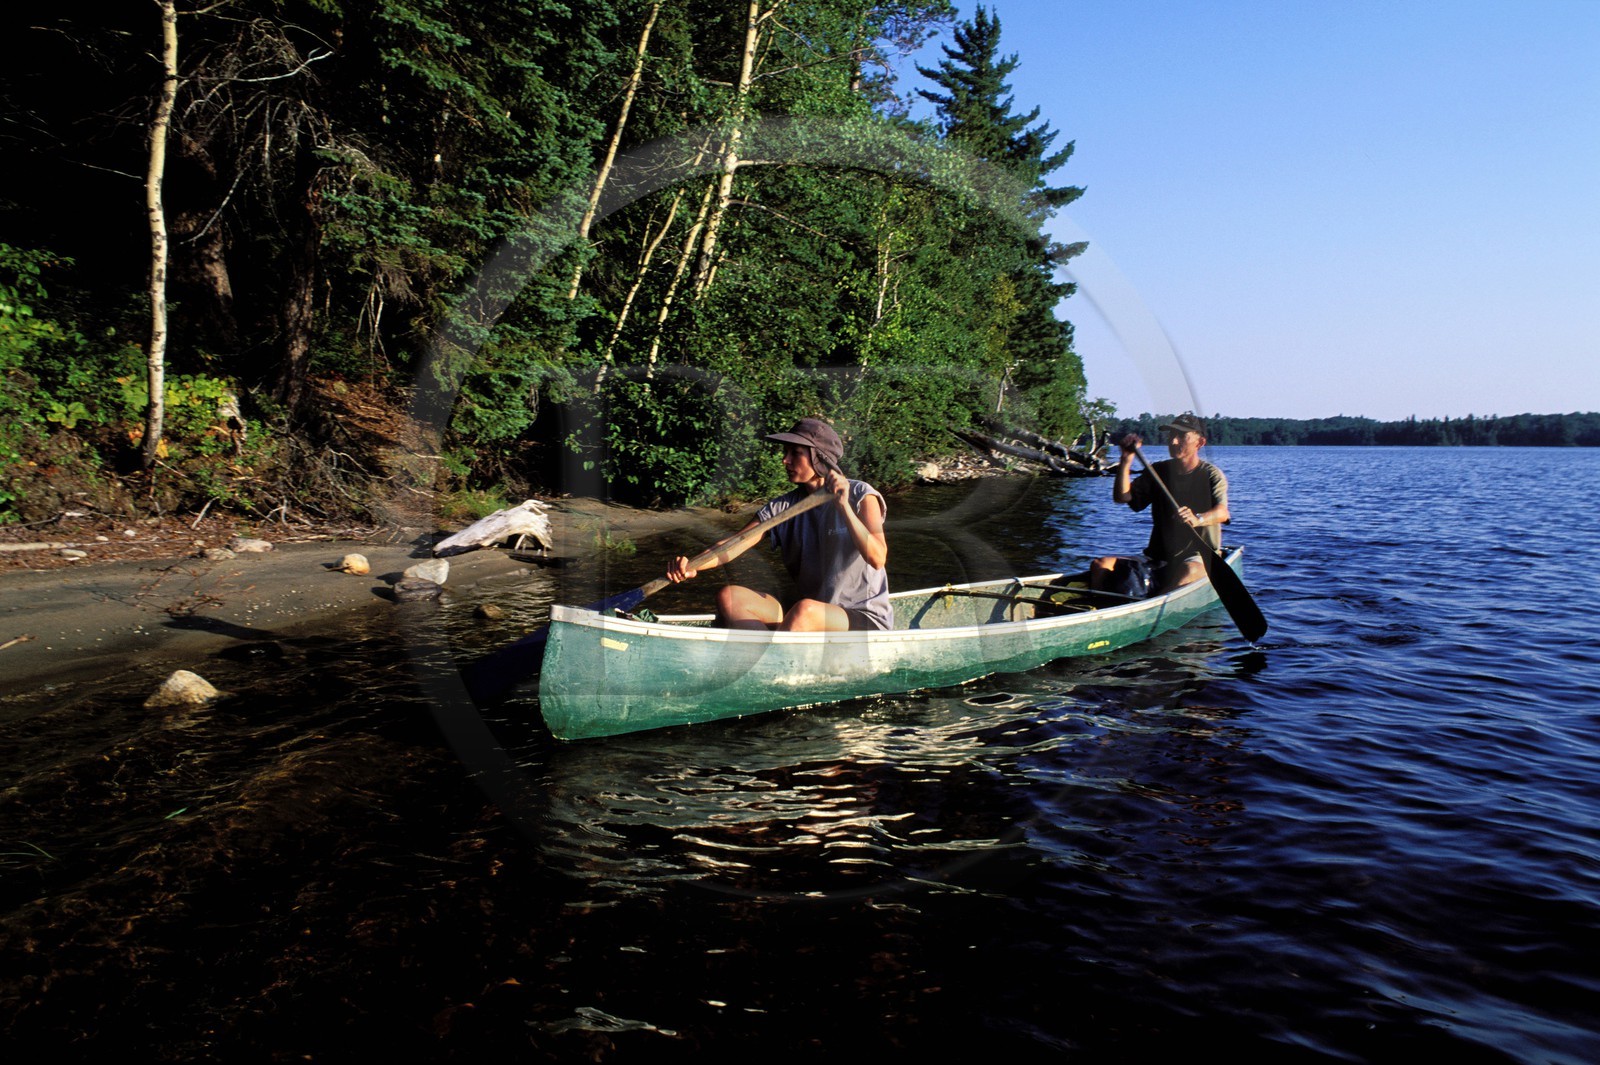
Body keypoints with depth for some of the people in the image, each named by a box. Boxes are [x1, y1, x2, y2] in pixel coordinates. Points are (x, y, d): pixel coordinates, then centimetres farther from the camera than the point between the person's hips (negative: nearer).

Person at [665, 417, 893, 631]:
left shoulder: (860, 496, -7)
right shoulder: (783, 508, 4)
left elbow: (878, 559, -21)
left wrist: (844, 507, -29)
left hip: (865, 619, -5)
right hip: (806, 618, 5)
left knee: (805, 610, -37)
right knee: (729, 597, -15)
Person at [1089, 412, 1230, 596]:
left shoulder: (1211, 474, -3)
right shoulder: (1158, 471, 10)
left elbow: (1222, 512, -22)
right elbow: (1122, 497, 0)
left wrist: (1198, 519, -45)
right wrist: (1126, 460, -11)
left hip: (1200, 556, -4)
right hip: (1158, 557, 4)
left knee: (1189, 572, -42)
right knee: (1099, 566, -17)